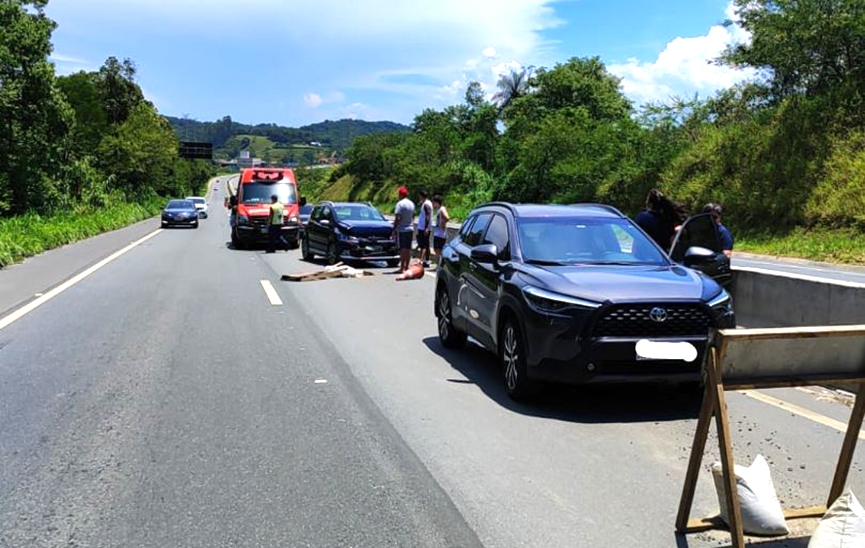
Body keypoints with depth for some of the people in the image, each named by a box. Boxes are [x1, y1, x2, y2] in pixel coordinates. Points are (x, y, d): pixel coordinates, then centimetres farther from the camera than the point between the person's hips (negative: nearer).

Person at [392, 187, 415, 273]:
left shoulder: (400, 204, -14)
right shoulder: (412, 203, 10)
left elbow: (398, 218, -19)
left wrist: (394, 228, -13)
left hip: (401, 229, -7)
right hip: (409, 229, 7)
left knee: (402, 249, -6)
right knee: (408, 249, 9)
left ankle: (402, 268, -6)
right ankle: (406, 267, 14)